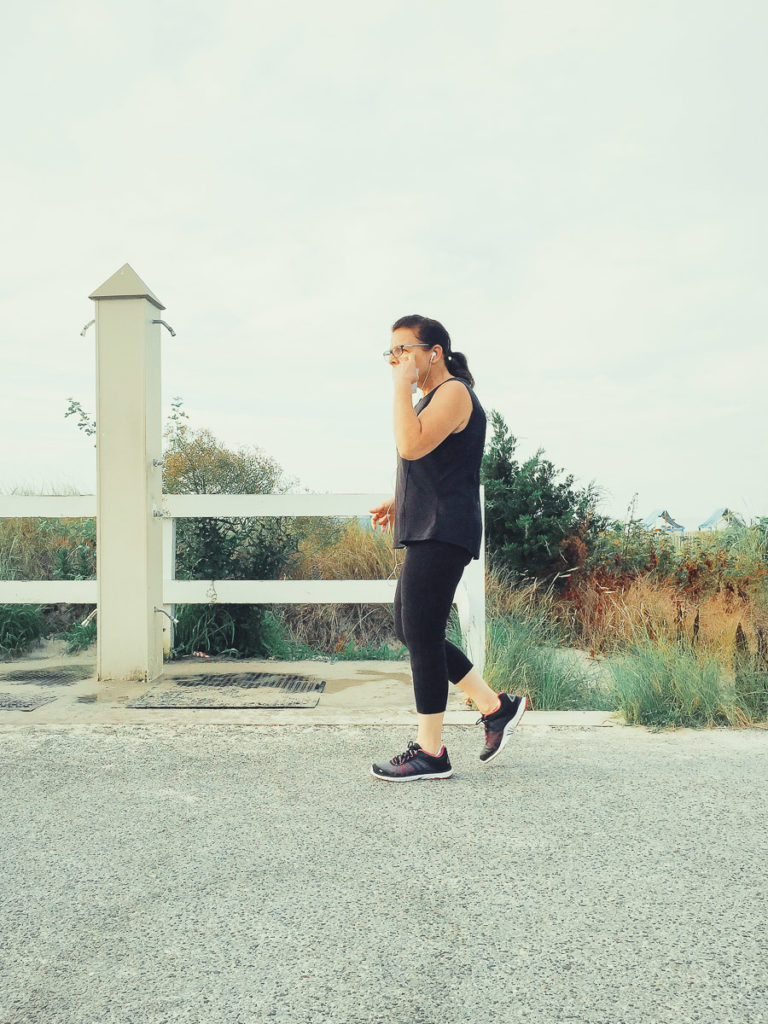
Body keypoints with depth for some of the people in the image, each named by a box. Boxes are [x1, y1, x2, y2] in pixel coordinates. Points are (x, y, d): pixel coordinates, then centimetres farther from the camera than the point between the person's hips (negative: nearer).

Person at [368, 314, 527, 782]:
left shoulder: (453, 392, -8)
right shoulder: (430, 399, 23)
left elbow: (412, 446, -23)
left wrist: (403, 388, -15)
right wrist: (398, 503, 18)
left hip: (444, 533, -11)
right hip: (427, 533, 11)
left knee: (422, 636, -9)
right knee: (411, 633, 11)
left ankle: (430, 751, -1)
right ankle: (496, 706, 18)